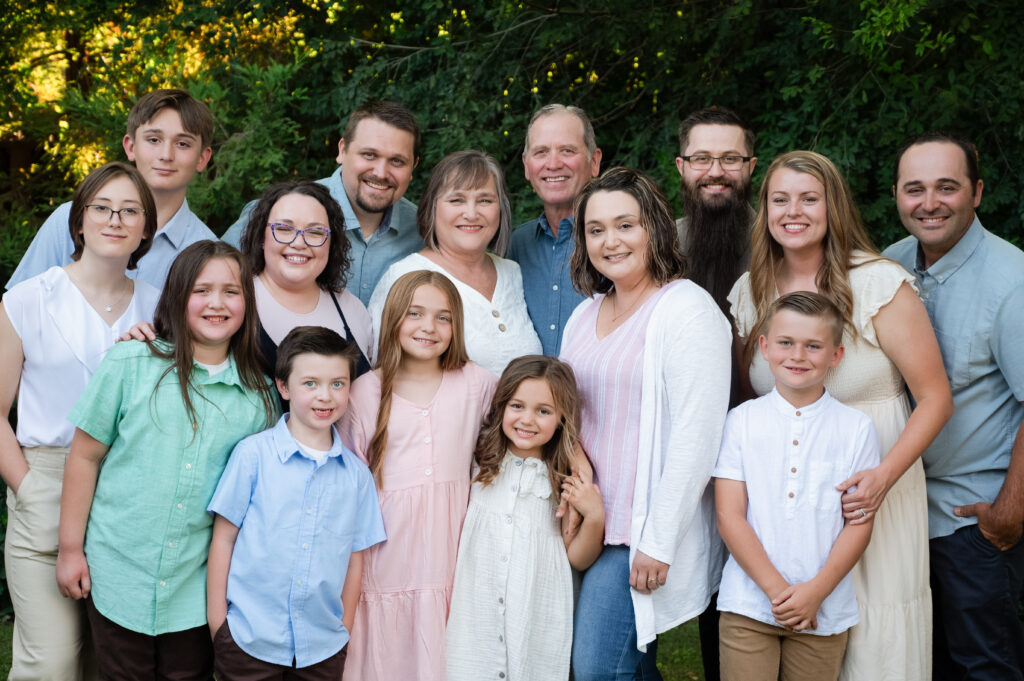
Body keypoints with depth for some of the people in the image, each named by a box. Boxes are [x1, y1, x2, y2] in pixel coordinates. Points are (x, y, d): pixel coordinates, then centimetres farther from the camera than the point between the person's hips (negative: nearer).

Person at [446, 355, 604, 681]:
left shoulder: (568, 480, -3)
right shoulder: (479, 465, 2)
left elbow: (578, 559, 3)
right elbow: (455, 538, 11)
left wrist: (595, 518, -12)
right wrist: (446, 603, 9)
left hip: (538, 620, -1)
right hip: (475, 614, 1)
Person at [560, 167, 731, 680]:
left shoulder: (688, 310, -12)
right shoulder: (586, 314, 12)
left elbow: (695, 435, -17)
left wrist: (658, 542, -18)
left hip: (648, 530, -7)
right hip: (592, 524, 7)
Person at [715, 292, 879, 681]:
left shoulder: (856, 428, 2)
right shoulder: (742, 421, 1)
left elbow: (859, 522, 1)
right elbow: (729, 516, -3)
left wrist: (816, 591, -9)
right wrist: (776, 589, -10)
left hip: (824, 610, 0)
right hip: (748, 604, 0)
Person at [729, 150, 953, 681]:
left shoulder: (880, 284, -11)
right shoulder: (748, 293, 3)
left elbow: (935, 399, -10)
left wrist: (884, 476, -23)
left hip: (871, 493, -3)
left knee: (876, 637, 3)